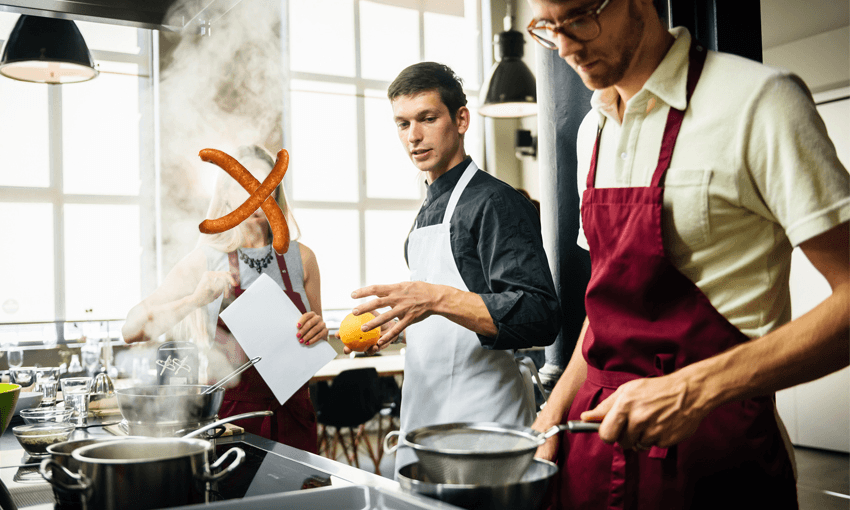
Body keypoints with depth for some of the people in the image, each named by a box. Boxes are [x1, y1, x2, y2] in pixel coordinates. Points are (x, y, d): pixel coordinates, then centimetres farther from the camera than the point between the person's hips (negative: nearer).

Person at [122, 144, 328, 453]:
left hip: (292, 416, 2)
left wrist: (319, 333, -9)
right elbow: (131, 331, -8)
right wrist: (195, 300, -21)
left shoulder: (300, 258, 4)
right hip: (231, 413, -2)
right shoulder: (206, 260, -2)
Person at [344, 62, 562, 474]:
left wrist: (437, 299, -32)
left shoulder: (494, 202, -11)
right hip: (424, 417, 8)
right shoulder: (429, 211, 17)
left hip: (480, 424, -8)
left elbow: (539, 319, -22)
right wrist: (390, 328, 8)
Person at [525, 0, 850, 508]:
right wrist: (557, 408, 5)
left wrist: (696, 389, -25)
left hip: (712, 456, -6)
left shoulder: (759, 101, -14)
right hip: (599, 429, 6)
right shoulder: (593, 130, 8)